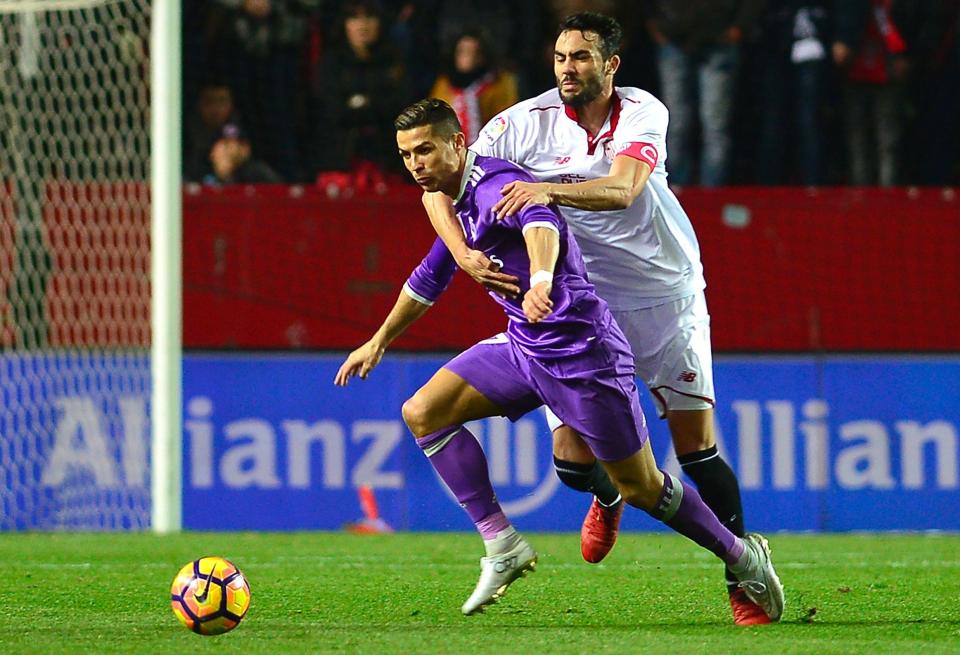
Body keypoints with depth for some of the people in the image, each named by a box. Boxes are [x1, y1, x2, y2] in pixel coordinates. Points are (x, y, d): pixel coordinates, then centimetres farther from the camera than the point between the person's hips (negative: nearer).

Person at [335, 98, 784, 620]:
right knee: (423, 413, -4)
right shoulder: (456, 197, 9)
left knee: (641, 489, 0)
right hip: (523, 345, 9)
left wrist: (541, 280, -67)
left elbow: (540, 221, -46)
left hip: (582, 351, -9)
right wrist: (380, 341, 35)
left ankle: (743, 556, 21)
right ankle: (502, 546, -5)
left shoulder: (496, 185, -22)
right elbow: (431, 275, 27)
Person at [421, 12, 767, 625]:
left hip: (666, 293, -1)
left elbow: (622, 189, -30)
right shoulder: (523, 124, -10)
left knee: (698, 446, -5)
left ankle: (742, 577, 10)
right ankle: (609, 497, 33)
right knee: (571, 459, -5)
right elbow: (439, 187, -10)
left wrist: (547, 190, -46)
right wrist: (465, 255, -28)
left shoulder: (643, 113, -12)